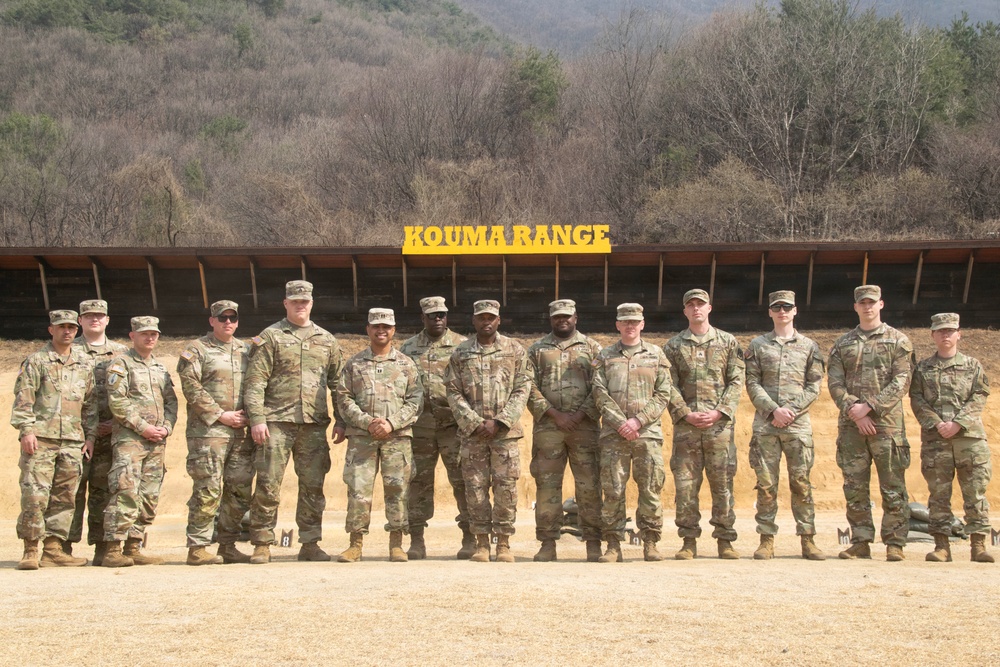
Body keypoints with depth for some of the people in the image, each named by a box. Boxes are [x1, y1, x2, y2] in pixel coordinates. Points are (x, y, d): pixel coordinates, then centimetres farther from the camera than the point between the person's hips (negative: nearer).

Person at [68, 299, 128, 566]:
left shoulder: (121, 353, 14)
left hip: (111, 432, 2)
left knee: (104, 490, 3)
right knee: (73, 489, -5)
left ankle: (101, 547, 7)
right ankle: (66, 546, -1)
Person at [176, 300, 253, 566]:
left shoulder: (245, 351, 18)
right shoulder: (197, 350, 1)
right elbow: (191, 388, -8)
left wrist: (247, 415, 1)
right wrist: (221, 415, -12)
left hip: (240, 432, 6)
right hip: (208, 431, -6)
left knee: (240, 490, 5)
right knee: (208, 490, -9)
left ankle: (228, 546, 14)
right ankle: (197, 548, -4)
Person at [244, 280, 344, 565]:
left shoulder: (326, 340, 15)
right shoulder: (271, 337, 4)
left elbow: (338, 383, 17)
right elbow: (255, 382, -3)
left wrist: (341, 421, 8)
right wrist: (257, 419, -12)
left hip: (314, 424, 3)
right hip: (277, 423, -3)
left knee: (313, 486, 5)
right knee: (268, 485, -4)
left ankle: (310, 544, 13)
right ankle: (262, 544, 4)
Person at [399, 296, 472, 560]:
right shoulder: (408, 348, 13)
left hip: (454, 423, -2)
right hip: (419, 424, 2)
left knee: (462, 479, -4)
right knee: (418, 481, 4)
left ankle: (470, 539, 2)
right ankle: (416, 541, 9)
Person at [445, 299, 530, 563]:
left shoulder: (515, 351, 5)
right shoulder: (460, 353, 7)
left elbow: (522, 390, 0)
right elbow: (454, 393, 3)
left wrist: (498, 422, -10)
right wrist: (475, 423, -9)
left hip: (506, 432, -1)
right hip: (472, 433, 1)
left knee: (506, 488, -3)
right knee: (476, 488, 1)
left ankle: (504, 543, 5)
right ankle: (481, 543, 9)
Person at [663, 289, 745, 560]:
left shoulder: (728, 342, 9)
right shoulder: (673, 346, 10)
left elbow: (736, 382, 4)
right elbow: (669, 386, 5)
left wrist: (720, 412, -9)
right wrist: (685, 414, -9)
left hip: (720, 423, 0)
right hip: (686, 424, 1)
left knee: (722, 481, 0)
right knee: (685, 484, -1)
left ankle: (725, 540, 7)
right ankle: (689, 541, 5)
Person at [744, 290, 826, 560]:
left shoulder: (809, 346, 11)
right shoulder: (757, 345, 10)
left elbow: (814, 386, 5)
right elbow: (752, 384, 3)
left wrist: (792, 410, -9)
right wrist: (774, 410, -11)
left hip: (798, 424, 0)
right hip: (765, 425, 0)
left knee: (801, 482, -1)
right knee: (766, 483, -1)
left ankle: (808, 540, 3)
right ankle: (767, 540, 4)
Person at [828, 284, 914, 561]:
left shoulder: (898, 341, 6)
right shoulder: (842, 343, 14)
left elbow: (901, 382, -4)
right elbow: (835, 383, 6)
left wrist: (868, 407, -13)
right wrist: (854, 411, -10)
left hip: (887, 423, -3)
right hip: (851, 425, 3)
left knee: (893, 487, -3)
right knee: (855, 487, 4)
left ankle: (895, 543, 1)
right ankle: (860, 541, 10)